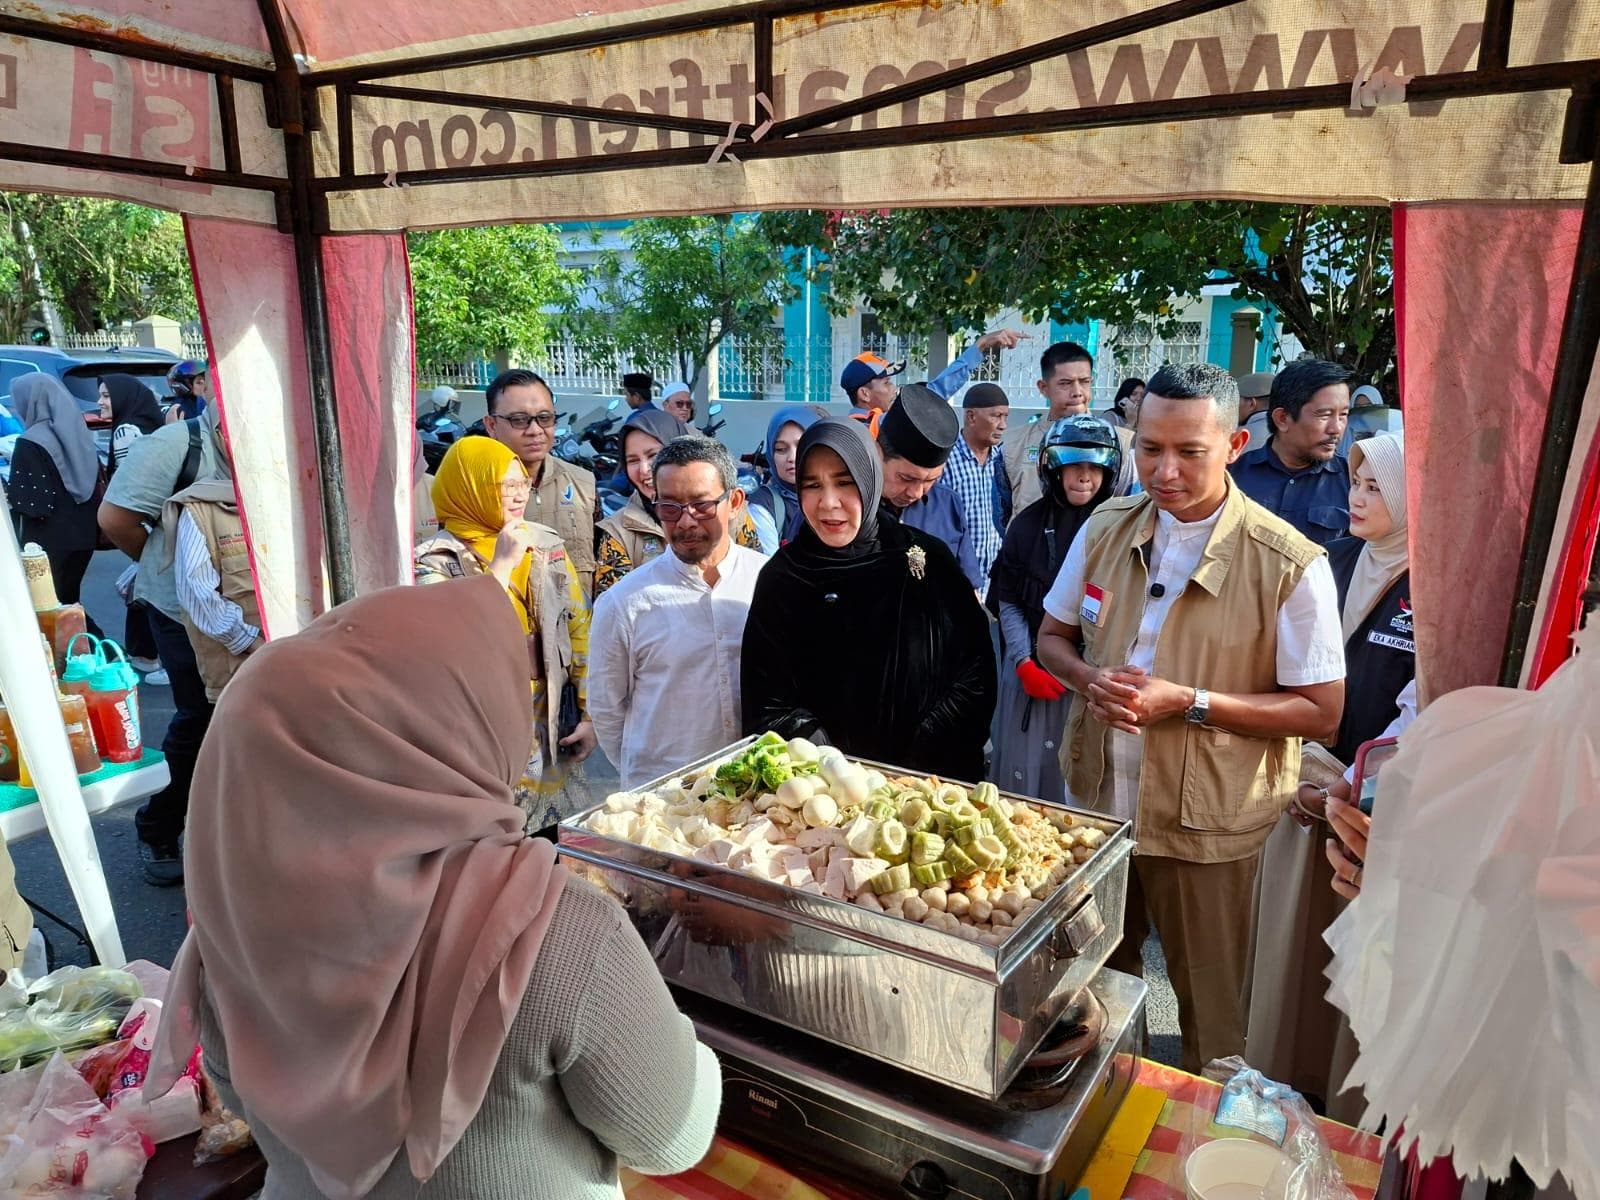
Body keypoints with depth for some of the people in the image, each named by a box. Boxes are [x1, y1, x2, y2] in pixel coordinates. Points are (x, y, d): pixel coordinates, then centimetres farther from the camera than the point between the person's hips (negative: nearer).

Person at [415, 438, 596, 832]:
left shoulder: (546, 544, 5)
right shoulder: (436, 562, -8)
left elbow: (579, 628, 7)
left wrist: (590, 715, 4)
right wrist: (502, 564, -21)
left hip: (553, 734, 4)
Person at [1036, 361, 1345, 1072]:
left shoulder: (1291, 566, -16)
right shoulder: (1106, 529, -1)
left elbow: (1321, 714, -12)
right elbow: (1053, 637, 10)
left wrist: (1188, 702, -22)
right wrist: (1090, 680, -12)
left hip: (1208, 826, -4)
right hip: (1096, 800, 5)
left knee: (1212, 1011, 12)